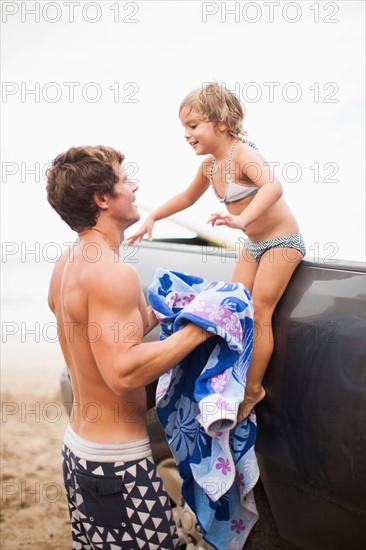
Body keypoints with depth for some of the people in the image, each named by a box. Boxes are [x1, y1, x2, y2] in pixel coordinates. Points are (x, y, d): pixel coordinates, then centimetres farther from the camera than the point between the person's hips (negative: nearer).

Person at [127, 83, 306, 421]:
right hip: (253, 245, 8)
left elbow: (273, 186, -45)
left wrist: (241, 220, -59)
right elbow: (188, 197, 20)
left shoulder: (242, 154, -26)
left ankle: (253, 391, 4)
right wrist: (152, 218, 14)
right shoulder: (209, 165, 0)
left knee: (259, 313, -8)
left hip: (282, 241, -8)